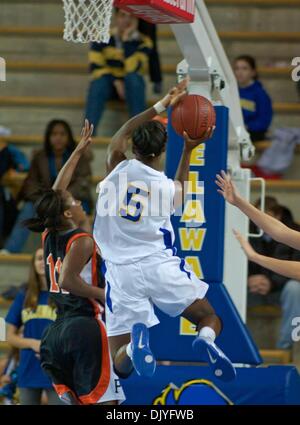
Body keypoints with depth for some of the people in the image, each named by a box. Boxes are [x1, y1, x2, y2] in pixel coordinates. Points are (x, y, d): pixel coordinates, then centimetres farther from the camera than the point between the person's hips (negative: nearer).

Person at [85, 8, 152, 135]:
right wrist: (116, 82, -23)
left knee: (133, 78, -34)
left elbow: (132, 68, -24)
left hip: (131, 86, 0)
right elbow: (95, 67, -12)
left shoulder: (143, 42, -8)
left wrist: (127, 40, -24)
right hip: (108, 84, 0)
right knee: (100, 81, -34)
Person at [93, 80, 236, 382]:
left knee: (121, 366, 2)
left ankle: (136, 339, -35)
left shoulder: (118, 169, 1)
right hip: (161, 266, 0)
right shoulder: (169, 188, 2)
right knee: (211, 319, 17)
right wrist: (189, 150, 34)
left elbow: (120, 135, 24)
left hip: (122, 270, 0)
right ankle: (206, 341, -21)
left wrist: (162, 105, 29)